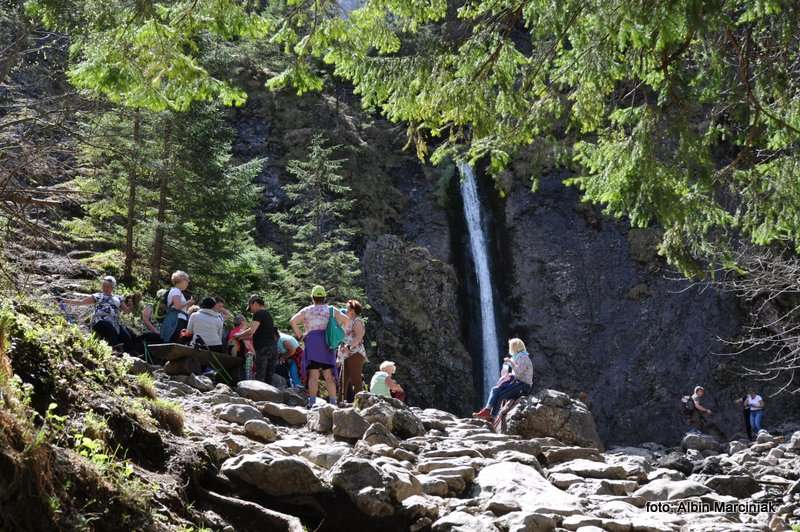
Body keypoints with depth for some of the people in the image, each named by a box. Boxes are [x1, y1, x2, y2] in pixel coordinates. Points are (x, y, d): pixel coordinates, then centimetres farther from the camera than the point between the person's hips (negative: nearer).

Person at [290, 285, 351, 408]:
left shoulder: (307, 310, 9)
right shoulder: (331, 310, 15)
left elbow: (293, 321, -5)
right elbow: (347, 320, 4)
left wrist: (299, 335, 4)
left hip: (312, 342, -2)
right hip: (327, 344, 2)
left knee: (313, 375, -7)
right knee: (329, 376, 5)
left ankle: (312, 402, -15)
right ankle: (333, 402, 1)